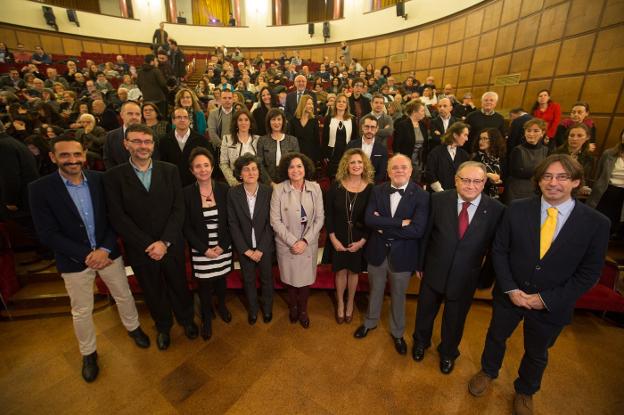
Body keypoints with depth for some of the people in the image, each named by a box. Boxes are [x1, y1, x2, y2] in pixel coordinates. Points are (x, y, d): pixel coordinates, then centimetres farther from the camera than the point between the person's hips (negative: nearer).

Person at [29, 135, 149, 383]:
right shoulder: (40, 189, -14)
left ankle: (133, 327, 46)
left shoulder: (100, 179, -8)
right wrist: (86, 255, -19)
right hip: (74, 260, -1)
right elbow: (47, 234, -14)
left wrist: (105, 249, -16)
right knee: (81, 311, 17)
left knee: (124, 296, 18)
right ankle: (88, 353, 42)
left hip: (108, 252, 2)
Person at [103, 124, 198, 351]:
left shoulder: (170, 170, -4)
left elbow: (179, 209, -7)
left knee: (179, 286, 17)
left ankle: (186, 319, 46)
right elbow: (118, 218, -10)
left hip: (172, 246, 0)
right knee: (153, 292, 20)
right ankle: (163, 326, 47)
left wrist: (164, 242, -15)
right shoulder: (114, 176, -6)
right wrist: (148, 245, -15)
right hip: (140, 250, 0)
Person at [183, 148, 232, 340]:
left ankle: (222, 306, 47)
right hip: (200, 250, -1)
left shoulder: (223, 189, -6)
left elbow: (230, 221, -3)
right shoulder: (187, 193, -9)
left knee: (221, 280, 18)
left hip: (223, 247, 1)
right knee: (204, 285, 11)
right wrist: (204, 249, -11)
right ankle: (206, 317, 37)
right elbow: (186, 227, -6)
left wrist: (223, 246, -10)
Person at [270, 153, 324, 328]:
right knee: (290, 278, 17)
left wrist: (305, 241, -13)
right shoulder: (278, 189, -12)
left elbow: (319, 218, -5)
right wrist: (292, 242, -15)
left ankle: (303, 310, 41)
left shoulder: (315, 188, -6)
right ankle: (293, 307, 46)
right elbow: (275, 220, -10)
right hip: (286, 244, -1)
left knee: (306, 278, 13)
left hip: (309, 243, 1)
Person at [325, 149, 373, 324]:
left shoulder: (370, 188, -10)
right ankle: (340, 304, 37)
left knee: (353, 271, 16)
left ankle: (350, 303, 41)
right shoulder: (336, 186, -10)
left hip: (359, 240, 0)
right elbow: (328, 214, -5)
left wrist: (362, 241, -9)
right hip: (338, 238, 0)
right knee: (341, 271, 12)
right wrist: (333, 238, -9)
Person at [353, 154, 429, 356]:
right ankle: (370, 322, 51)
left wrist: (384, 227, -20)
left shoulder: (421, 195, -14)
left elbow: (418, 229, -24)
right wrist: (400, 223, -26)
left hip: (402, 255, -2)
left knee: (398, 296, 20)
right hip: (377, 252, 2)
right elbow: (369, 219, -19)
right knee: (375, 290, 24)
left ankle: (397, 332, 46)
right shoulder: (377, 190, -7)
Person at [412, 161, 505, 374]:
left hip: (466, 278, 0)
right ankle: (421, 342, 53)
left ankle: (448, 353, 52)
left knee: (455, 319, 22)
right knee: (425, 311, 22)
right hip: (434, 271, 1)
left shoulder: (496, 209, -15)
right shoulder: (439, 199, -14)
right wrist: (420, 263, 0)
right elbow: (426, 234, -6)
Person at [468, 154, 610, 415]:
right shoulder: (517, 210, -13)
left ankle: (525, 391, 53)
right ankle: (488, 372, 52)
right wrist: (510, 289, -15)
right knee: (496, 337, 23)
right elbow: (499, 250, -7)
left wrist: (546, 299, -15)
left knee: (537, 353, 24)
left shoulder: (596, 223, -14)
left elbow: (589, 273, -9)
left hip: (551, 304, 0)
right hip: (509, 294, 0)